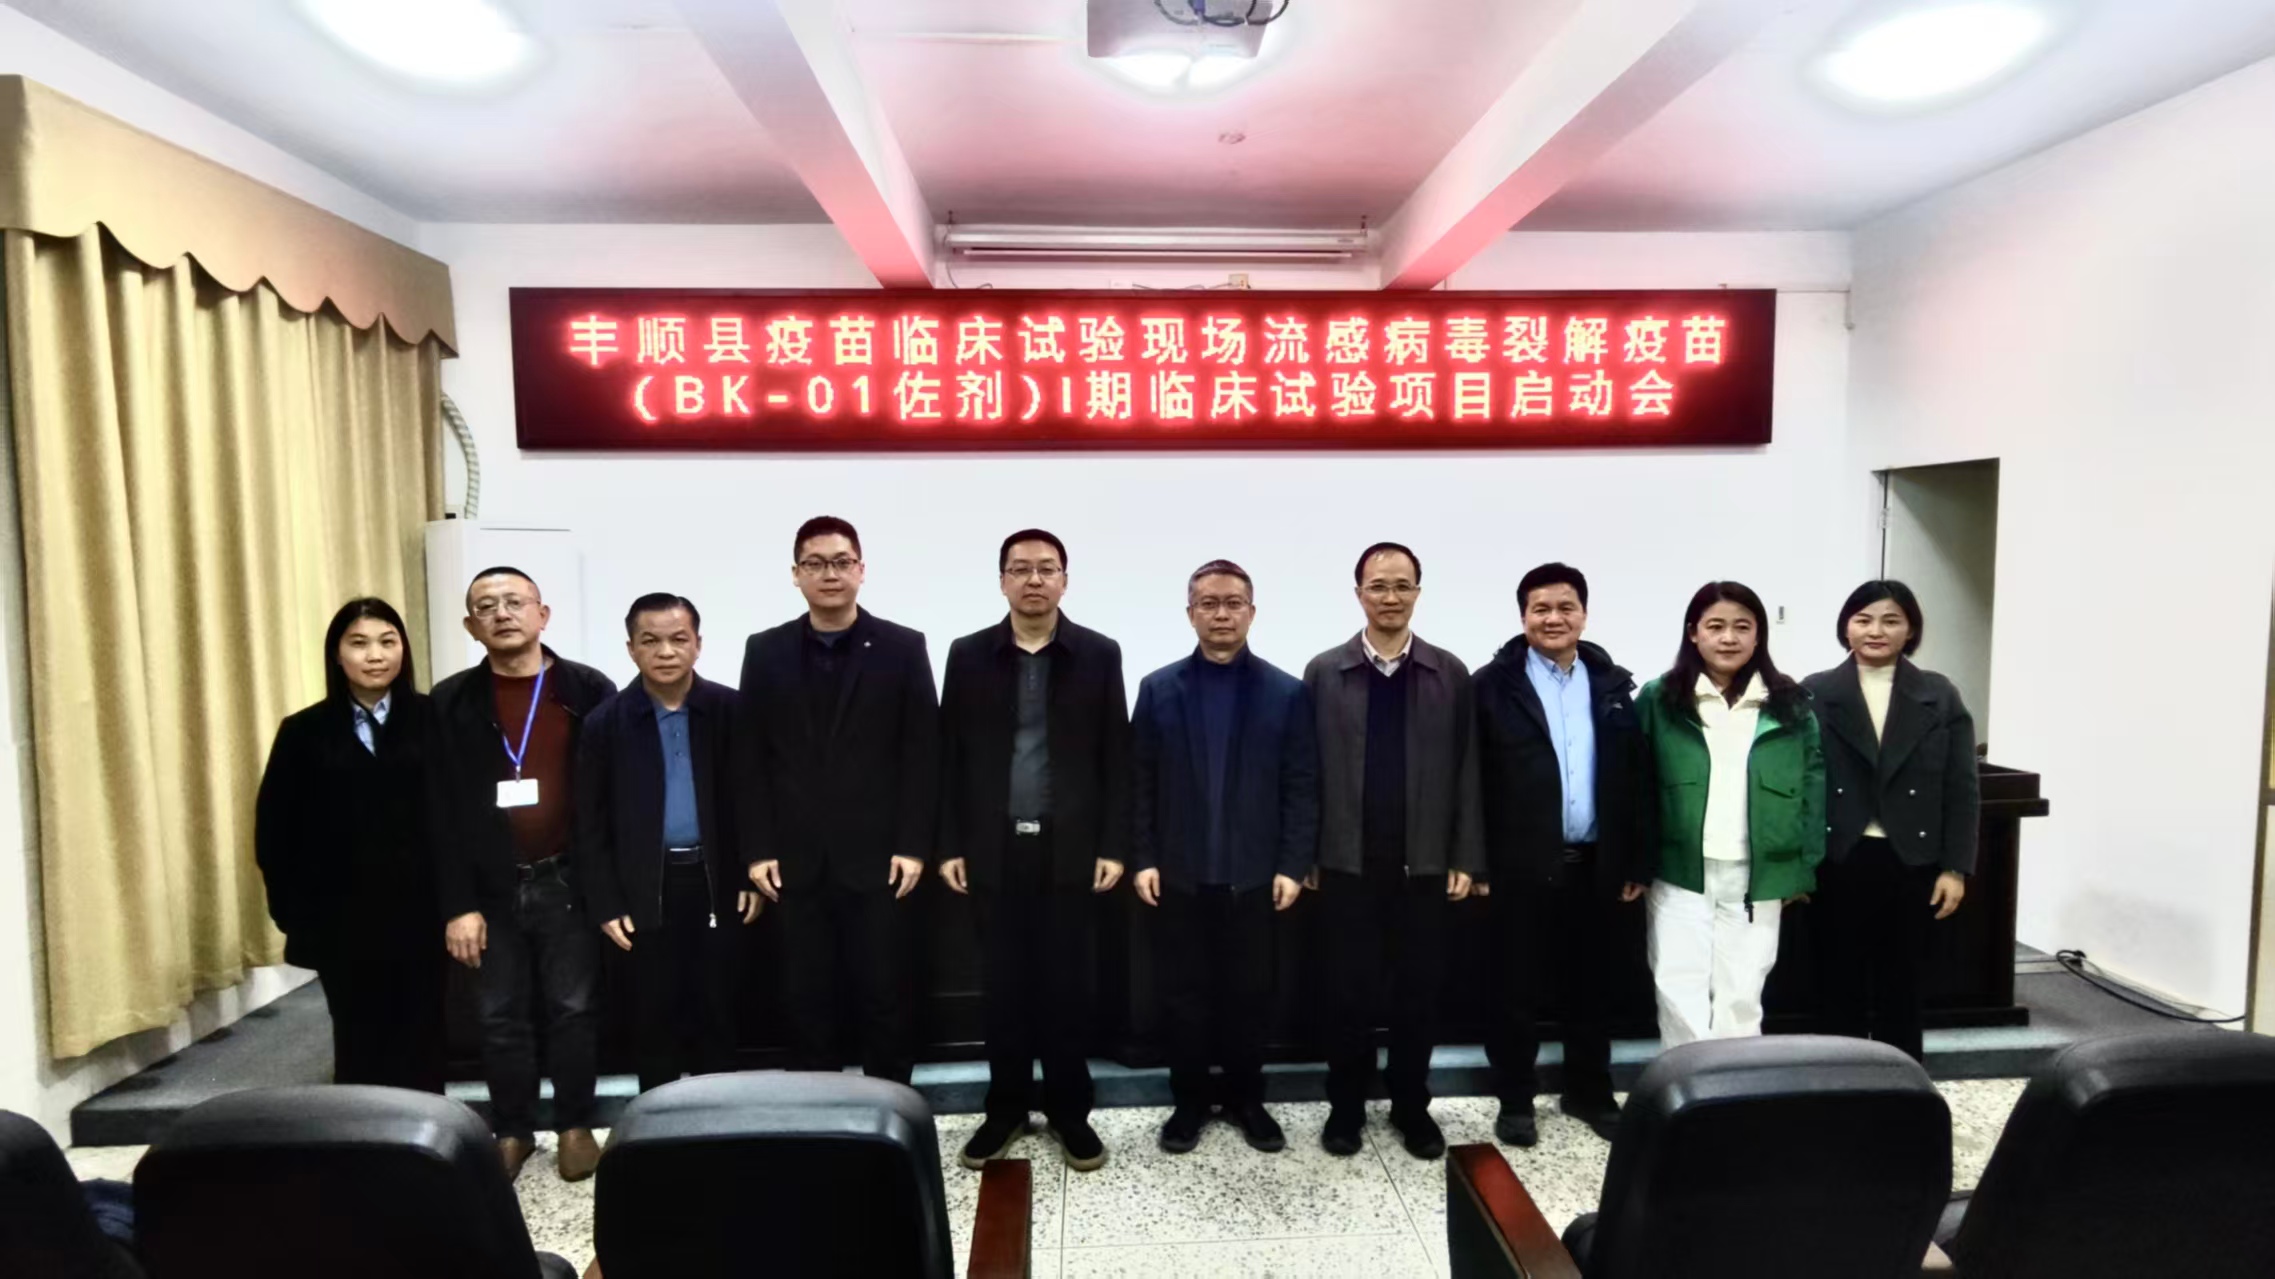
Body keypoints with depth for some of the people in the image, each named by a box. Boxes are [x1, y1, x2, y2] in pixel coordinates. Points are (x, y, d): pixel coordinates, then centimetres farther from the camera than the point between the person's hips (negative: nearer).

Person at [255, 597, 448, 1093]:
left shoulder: (434, 721, -2)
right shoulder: (305, 732, 3)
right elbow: (274, 831, 6)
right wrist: (293, 912, 1)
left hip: (421, 914, -1)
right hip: (343, 920, 1)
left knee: (422, 1048, 8)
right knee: (359, 1051, 12)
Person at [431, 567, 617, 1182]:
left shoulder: (589, 690, -3)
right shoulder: (451, 702, 1)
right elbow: (440, 811, -1)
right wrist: (457, 904, -5)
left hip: (568, 880, -1)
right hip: (492, 887, 1)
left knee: (573, 1010, 9)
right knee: (500, 1018, 12)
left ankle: (575, 1127, 25)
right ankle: (512, 1131, 28)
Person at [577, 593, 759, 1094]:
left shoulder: (731, 710, -2)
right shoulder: (605, 722, -2)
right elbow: (591, 822, 0)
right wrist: (605, 903, -4)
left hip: (717, 882, 0)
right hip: (646, 889, 0)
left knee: (717, 1009, 10)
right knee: (655, 1013, 9)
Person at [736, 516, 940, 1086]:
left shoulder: (903, 647, 0)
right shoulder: (765, 651, 6)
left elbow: (922, 753, -3)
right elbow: (751, 757, 5)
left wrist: (913, 846, -8)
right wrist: (757, 849, -2)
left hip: (879, 857, -2)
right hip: (796, 860, 2)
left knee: (887, 995, 6)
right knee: (806, 1000, 9)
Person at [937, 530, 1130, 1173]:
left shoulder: (1099, 654, 1)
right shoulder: (969, 655, 4)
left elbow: (1116, 758, 0)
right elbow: (951, 755, 4)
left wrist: (1114, 846, -5)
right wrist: (950, 844, -1)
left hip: (1070, 849, -1)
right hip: (994, 849, 1)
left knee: (1068, 986, 7)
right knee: (1004, 985, 9)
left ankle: (1070, 1111, 22)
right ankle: (1006, 1107, 25)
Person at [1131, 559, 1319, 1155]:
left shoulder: (1287, 692, 0)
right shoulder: (1158, 689, 2)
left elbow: (1302, 788, -2)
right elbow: (1140, 783, 1)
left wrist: (1294, 865, -8)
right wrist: (1142, 859, -6)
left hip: (1254, 875, 0)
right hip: (1179, 875, 1)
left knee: (1248, 995, 11)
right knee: (1184, 996, 10)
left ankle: (1245, 1099, 28)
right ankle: (1189, 1102, 25)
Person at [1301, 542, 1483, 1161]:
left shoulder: (1450, 674, 3)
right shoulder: (1324, 672, 1)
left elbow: (1465, 771, 3)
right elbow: (1308, 769, 1)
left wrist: (1466, 857, -1)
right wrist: (1304, 854, -2)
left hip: (1425, 862, 1)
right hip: (1348, 862, -1)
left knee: (1419, 991, 10)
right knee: (1348, 990, 8)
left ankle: (1412, 1106, 27)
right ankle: (1346, 1105, 24)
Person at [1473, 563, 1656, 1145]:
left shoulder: (1614, 684, 7)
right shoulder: (1494, 684, -4)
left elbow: (1637, 778, 6)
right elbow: (1474, 780, -7)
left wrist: (1639, 861, 3)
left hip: (1597, 864, 3)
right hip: (1523, 866, -3)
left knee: (1592, 985, 15)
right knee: (1517, 988, 8)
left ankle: (1589, 1092, 32)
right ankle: (1516, 1101, 22)